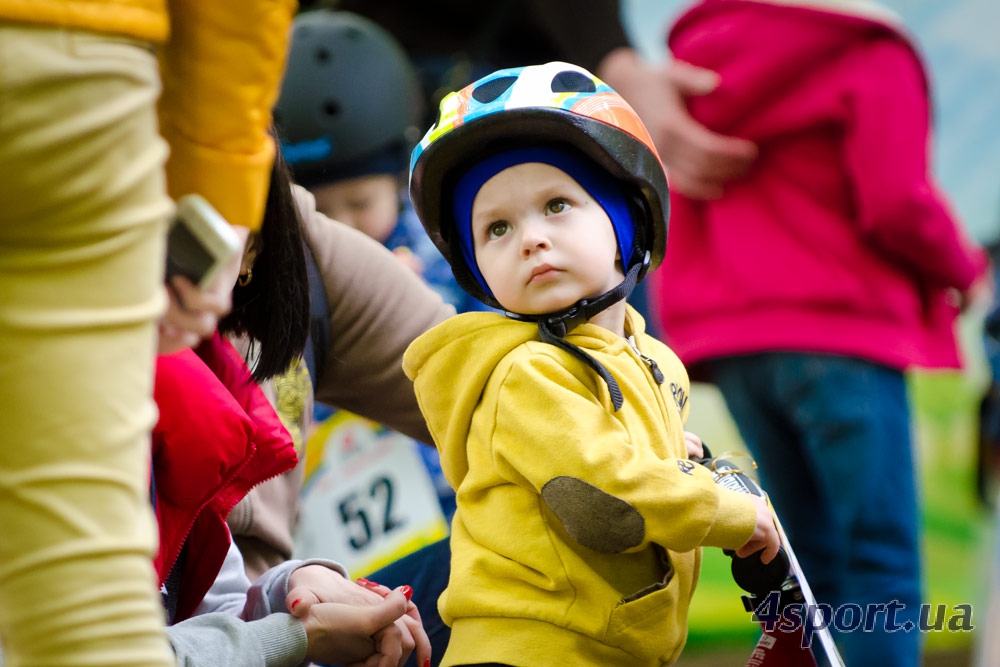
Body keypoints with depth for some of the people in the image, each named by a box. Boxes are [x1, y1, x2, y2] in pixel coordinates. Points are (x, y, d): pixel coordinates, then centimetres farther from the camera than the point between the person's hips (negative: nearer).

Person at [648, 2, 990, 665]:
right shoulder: (869, 55, -7)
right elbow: (897, 203, -14)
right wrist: (964, 267, 2)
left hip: (733, 340, 7)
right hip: (841, 333, -6)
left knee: (806, 559, 11)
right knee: (883, 559, -6)